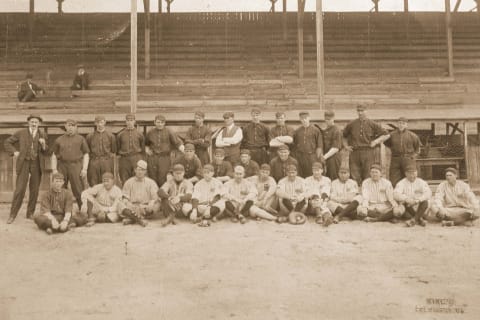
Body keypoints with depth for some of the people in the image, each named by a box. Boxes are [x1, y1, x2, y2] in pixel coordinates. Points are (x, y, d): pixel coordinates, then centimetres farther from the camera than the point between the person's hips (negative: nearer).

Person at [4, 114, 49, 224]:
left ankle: (30, 213, 18)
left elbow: (46, 153, 4)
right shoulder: (21, 133, 0)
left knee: (34, 190, 5)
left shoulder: (43, 135, 4)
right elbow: (7, 143, 8)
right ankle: (12, 215, 0)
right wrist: (14, 152, -5)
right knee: (19, 189, -8)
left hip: (37, 165, 2)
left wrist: (44, 144, -15)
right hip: (24, 163, -2)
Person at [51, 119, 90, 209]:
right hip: (62, 166, 2)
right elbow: (54, 156, 14)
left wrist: (84, 169, -4)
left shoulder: (81, 139, 11)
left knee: (79, 190, -7)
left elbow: (86, 155, 7)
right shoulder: (59, 140, 15)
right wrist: (54, 169, 3)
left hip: (76, 166, -2)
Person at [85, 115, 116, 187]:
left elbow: (114, 151, 11)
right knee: (93, 184, 1)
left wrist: (109, 157, 1)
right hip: (93, 162, 1)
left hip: (107, 162, -1)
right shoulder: (90, 136, 7)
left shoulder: (110, 136, 6)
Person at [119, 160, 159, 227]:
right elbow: (125, 199, 3)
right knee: (121, 205, -28)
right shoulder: (128, 182, 9)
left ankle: (130, 219, -34)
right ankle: (139, 220, -41)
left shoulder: (151, 182, 7)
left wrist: (149, 207, -25)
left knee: (156, 206, -30)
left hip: (145, 207, 0)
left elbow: (155, 198, -3)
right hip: (132, 207, 0)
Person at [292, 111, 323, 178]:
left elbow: (319, 146, 0)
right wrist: (295, 157, 9)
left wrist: (318, 157, -5)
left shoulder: (315, 130, 0)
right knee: (301, 177, 4)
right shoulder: (297, 131, 8)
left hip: (312, 157, -2)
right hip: (300, 157, 3)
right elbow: (294, 145, 14)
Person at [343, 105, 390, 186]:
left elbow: (386, 135, 9)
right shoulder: (351, 124, 11)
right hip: (354, 153, 2)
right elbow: (343, 135, 25)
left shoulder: (372, 124, 5)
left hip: (368, 153, -2)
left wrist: (376, 141, -2)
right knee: (355, 178, -2)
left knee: (368, 177, -3)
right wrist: (346, 145, 12)